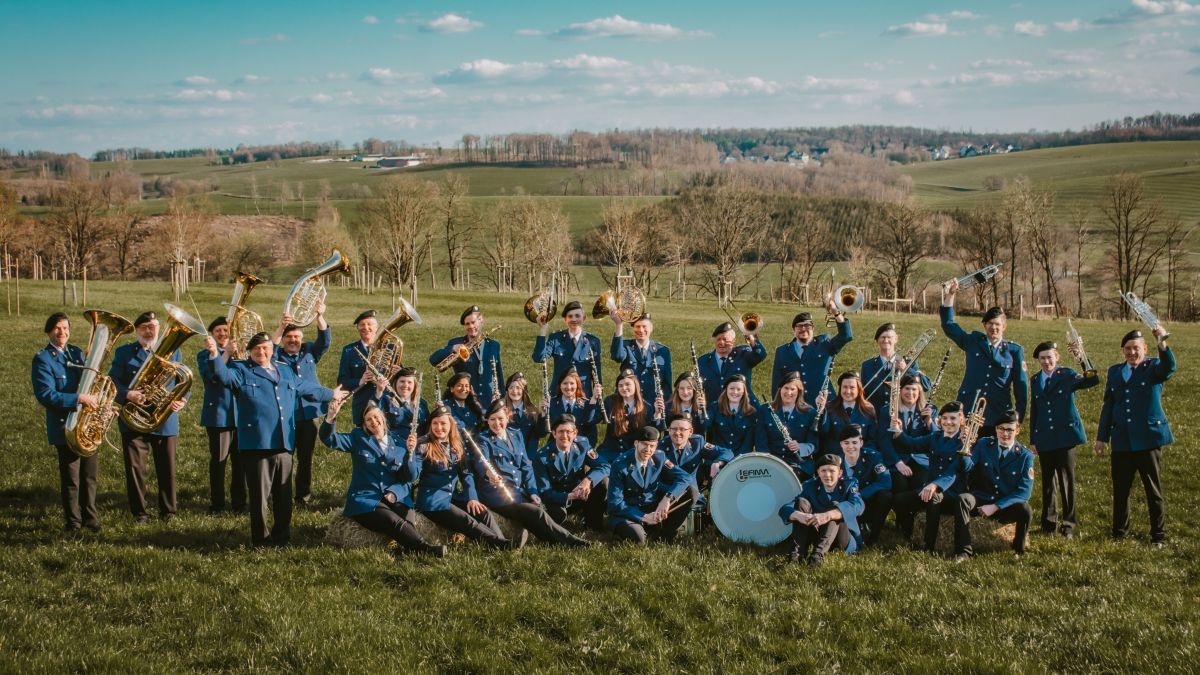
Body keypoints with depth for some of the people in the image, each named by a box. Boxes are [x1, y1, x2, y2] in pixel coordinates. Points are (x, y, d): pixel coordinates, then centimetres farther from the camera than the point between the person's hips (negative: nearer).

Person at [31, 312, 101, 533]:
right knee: (71, 479, 3)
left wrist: (96, 399, -2)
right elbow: (45, 395, -19)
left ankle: (90, 517, 24)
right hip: (65, 426, -6)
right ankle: (73, 522, 14)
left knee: (90, 476, 12)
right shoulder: (42, 359, -9)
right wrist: (78, 398, -24)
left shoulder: (77, 353, 11)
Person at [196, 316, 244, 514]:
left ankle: (239, 502, 15)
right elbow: (211, 376, -17)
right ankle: (216, 504, 7)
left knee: (240, 461, 6)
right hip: (218, 414, -3)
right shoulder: (205, 355, 3)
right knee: (218, 461, 0)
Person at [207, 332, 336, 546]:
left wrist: (332, 394, 44)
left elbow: (308, 388, 35)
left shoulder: (286, 373, 22)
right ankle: (260, 539, 9)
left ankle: (282, 535, 21)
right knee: (259, 495, -1)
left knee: (284, 495, 9)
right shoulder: (241, 370, 4)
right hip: (256, 444, -5)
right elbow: (224, 375, -17)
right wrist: (215, 354, -35)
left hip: (284, 444, 5)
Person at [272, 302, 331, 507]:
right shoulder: (277, 356, 2)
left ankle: (304, 495, 18)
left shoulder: (309, 352, 10)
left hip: (309, 413, 3)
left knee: (306, 458, 9)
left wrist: (320, 317, -20)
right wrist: (281, 326, -33)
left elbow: (325, 341, -3)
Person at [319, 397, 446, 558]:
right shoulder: (358, 439, 10)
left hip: (395, 498, 4)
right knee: (395, 522, -31)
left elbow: (409, 477, 8)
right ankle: (427, 549, -41)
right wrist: (330, 416, -23)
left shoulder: (400, 443, 14)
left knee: (408, 522, -33)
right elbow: (330, 440, -5)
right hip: (365, 499, -4)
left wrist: (410, 453, -10)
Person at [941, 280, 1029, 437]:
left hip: (998, 418, 0)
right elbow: (948, 324, 10)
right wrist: (950, 295, 1)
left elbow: (1021, 384, 7)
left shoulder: (1015, 351, 6)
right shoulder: (973, 341, 9)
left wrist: (1019, 414, 1)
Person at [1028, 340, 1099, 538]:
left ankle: (1068, 523, 6)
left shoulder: (1067, 375, -1)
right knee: (1048, 481, 9)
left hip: (1065, 436, -4)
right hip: (1044, 439, 4)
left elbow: (1093, 381, -19)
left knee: (1066, 481, -1)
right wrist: (1032, 440, 12)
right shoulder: (1036, 380, 11)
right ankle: (1049, 522, 19)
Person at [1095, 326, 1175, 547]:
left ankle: (1158, 536, 9)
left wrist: (1163, 344, -41)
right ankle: (1119, 532, 23)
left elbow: (1169, 369, -24)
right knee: (1120, 490, 11)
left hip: (1148, 439, -4)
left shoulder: (1153, 367, 0)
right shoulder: (1115, 372, 13)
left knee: (1154, 491, 2)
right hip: (1122, 442, 4)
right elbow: (1108, 406, 15)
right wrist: (1102, 437, 12)